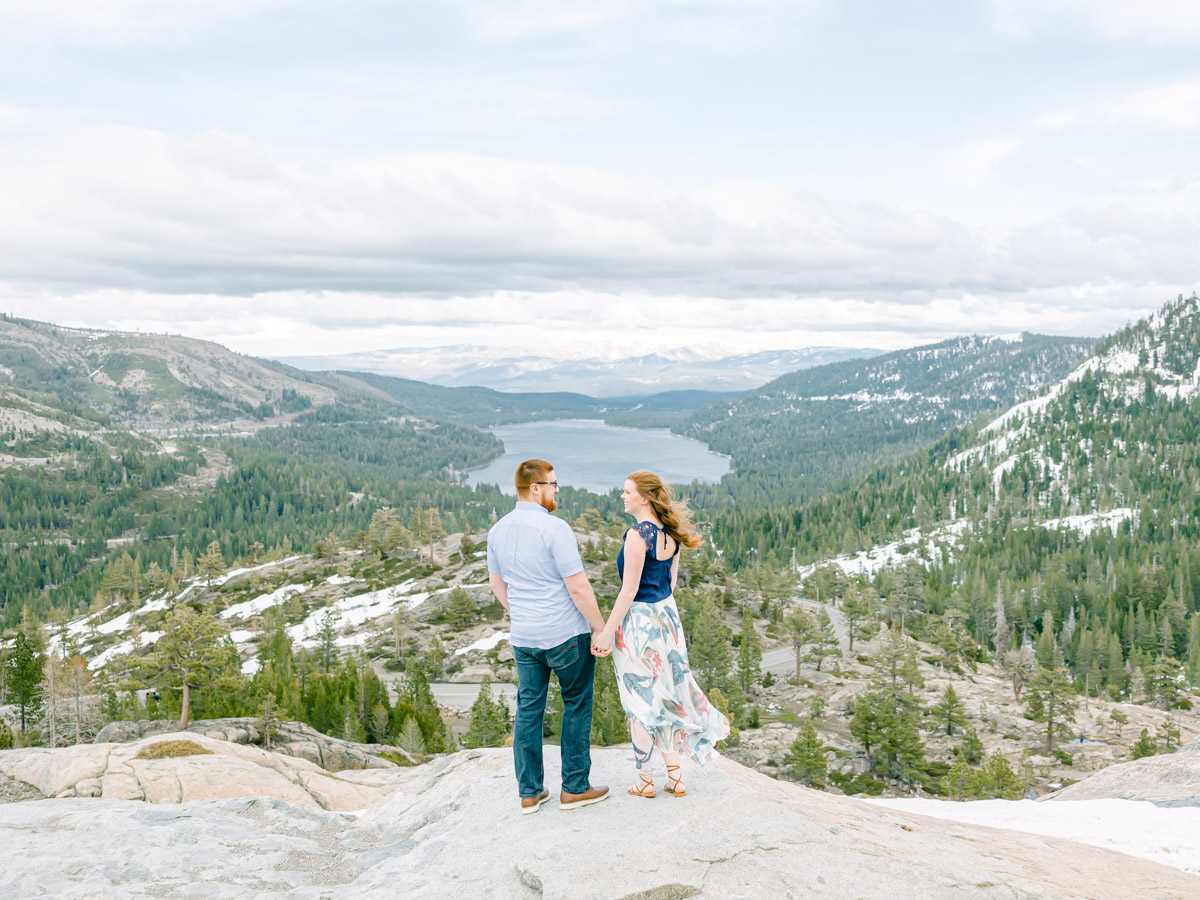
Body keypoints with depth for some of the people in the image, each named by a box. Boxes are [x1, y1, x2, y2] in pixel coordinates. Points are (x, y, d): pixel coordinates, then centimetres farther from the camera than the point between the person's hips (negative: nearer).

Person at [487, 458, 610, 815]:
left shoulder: (498, 531, 4)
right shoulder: (554, 528, -18)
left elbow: (496, 582, 16)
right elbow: (578, 587, -18)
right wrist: (602, 627, -8)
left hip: (523, 637, 6)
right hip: (566, 634, -6)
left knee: (528, 709, 12)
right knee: (576, 705, 9)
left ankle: (529, 792, 17)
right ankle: (574, 787, 15)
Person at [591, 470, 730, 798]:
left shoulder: (638, 534, -20)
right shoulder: (670, 533, 5)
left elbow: (629, 590, -21)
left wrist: (607, 631, -16)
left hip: (638, 619, -8)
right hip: (667, 616, 8)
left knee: (639, 702, 5)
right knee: (664, 696, 17)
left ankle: (645, 780, 16)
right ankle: (674, 775, 22)